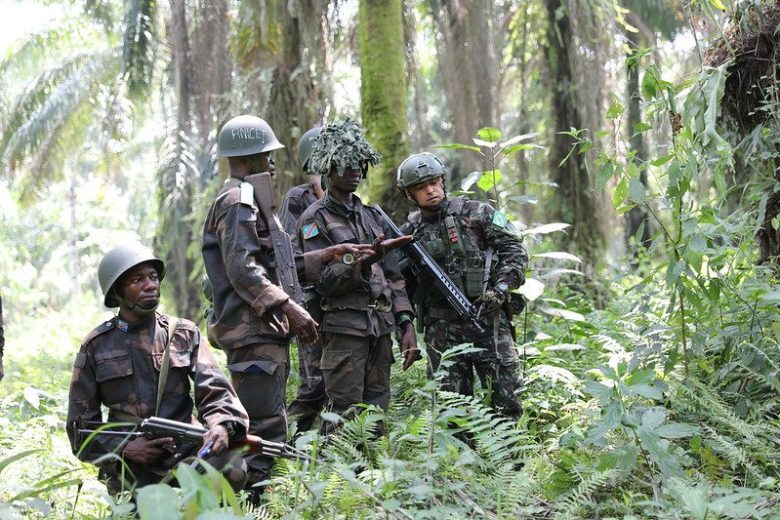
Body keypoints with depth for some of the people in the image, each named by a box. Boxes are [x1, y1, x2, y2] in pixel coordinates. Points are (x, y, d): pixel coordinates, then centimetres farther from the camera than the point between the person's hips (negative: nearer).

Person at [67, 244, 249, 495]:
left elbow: (215, 389, -1)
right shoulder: (96, 346, 6)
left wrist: (222, 425, -24)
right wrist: (124, 448, -11)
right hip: (130, 463, -1)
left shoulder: (184, 334, 10)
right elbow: (81, 426, 7)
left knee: (232, 468, -29)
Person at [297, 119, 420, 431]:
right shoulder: (315, 219, -3)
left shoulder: (371, 216, 18)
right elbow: (325, 280, -12)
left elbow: (392, 276, 17)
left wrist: (406, 325, 9)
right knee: (346, 420, -7)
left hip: (380, 330, 6)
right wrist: (367, 260, -25)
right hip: (344, 332, -6)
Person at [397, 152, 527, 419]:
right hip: (441, 331, 2)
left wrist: (500, 289, -10)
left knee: (506, 401, -3)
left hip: (487, 318, -2)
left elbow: (514, 249, 1)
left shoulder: (474, 212, 2)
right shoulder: (410, 232, 9)